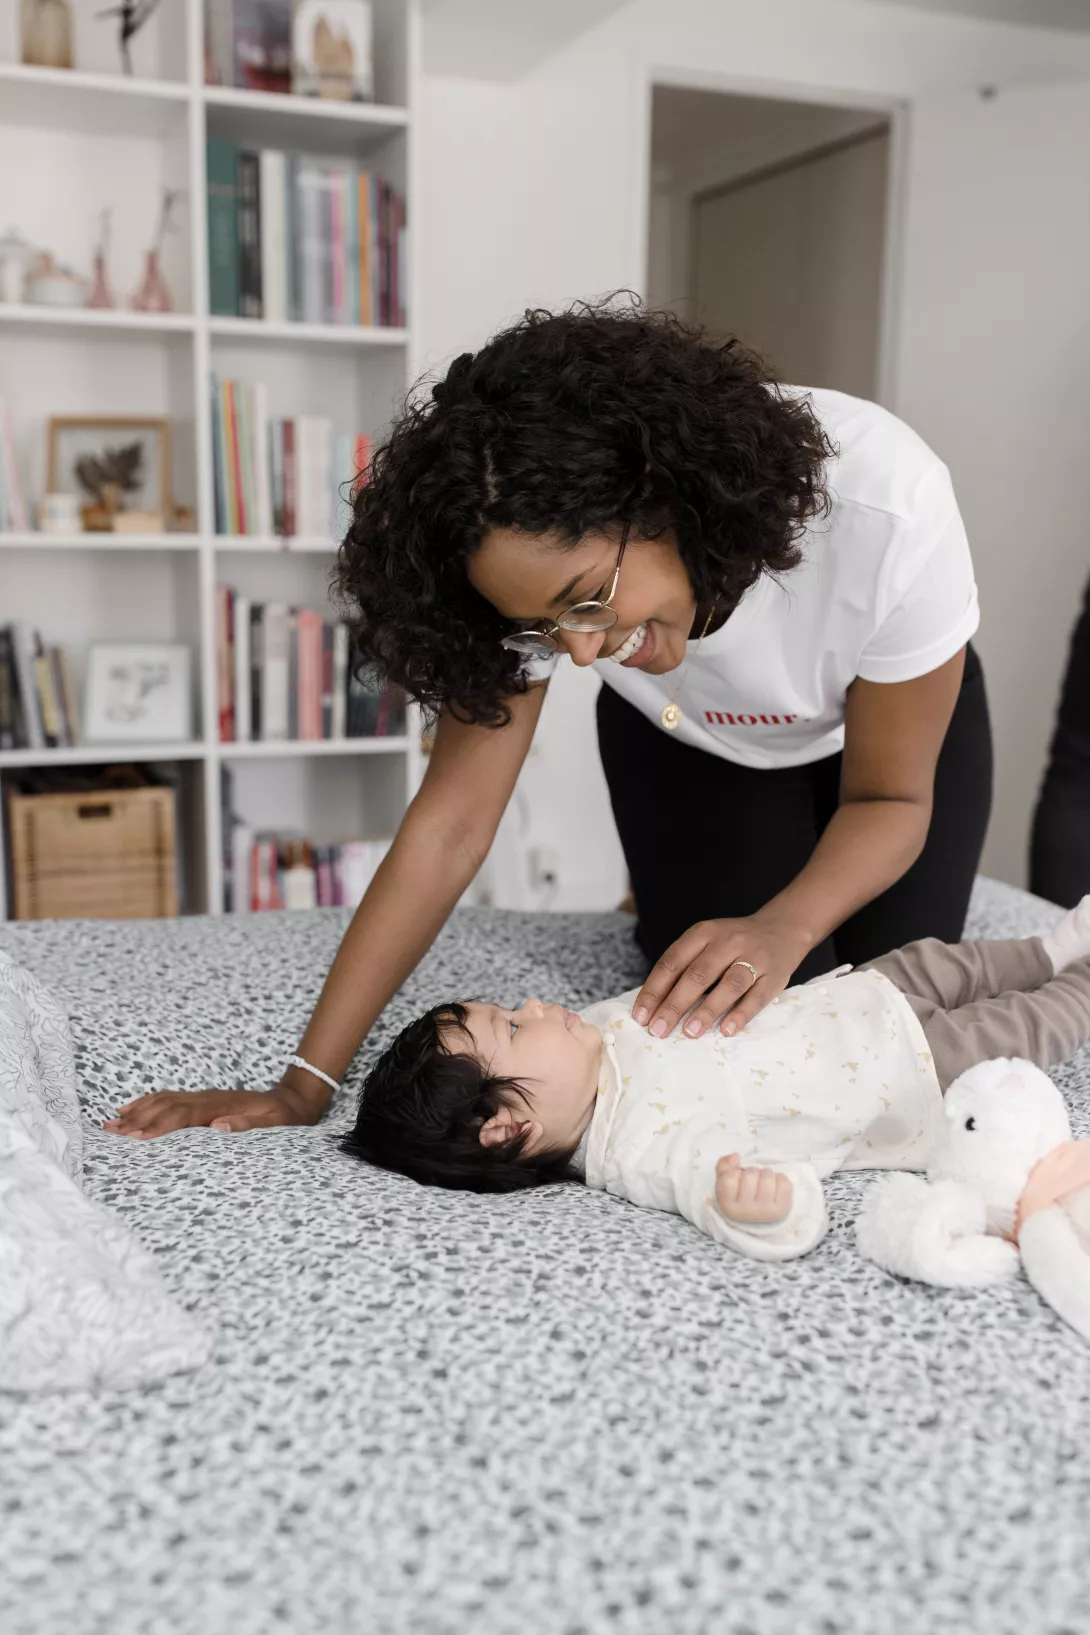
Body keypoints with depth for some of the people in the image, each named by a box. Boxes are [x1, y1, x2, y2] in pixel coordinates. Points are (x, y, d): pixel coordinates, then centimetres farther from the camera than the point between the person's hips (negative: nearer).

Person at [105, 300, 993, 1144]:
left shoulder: (885, 503, -40)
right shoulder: (547, 562, -34)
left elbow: (891, 800, -25)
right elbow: (451, 823, -30)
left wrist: (781, 930, -45)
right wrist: (306, 1083, -32)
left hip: (884, 721, 0)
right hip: (685, 742, 0)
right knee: (751, 1024, -13)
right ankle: (667, 895, 18)